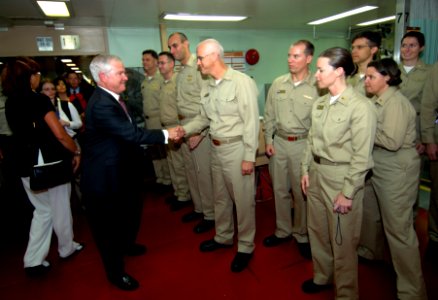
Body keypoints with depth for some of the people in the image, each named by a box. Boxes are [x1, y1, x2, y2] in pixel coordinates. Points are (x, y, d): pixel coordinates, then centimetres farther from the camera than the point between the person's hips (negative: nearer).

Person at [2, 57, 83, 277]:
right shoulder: (38, 99, -17)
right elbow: (59, 134, -20)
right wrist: (76, 152, -7)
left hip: (26, 164, 7)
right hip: (49, 163, -7)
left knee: (42, 210, 18)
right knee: (60, 208, 13)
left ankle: (33, 260, 18)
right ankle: (67, 248, 32)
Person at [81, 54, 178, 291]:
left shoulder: (110, 98, 3)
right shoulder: (102, 104, -29)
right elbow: (132, 133, -30)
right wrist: (165, 134, -22)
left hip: (121, 169, 10)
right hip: (106, 176, -10)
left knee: (131, 210, 27)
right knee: (110, 222, 9)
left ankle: (126, 245, 54)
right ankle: (115, 272, 30)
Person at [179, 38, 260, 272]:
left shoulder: (241, 82, -13)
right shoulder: (207, 87, 8)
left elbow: (251, 121, -16)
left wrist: (249, 157, -17)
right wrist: (184, 129, -3)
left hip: (236, 148, -7)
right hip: (216, 148, 7)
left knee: (243, 200, 6)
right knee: (220, 197, 20)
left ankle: (246, 246, 25)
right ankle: (223, 237, 40)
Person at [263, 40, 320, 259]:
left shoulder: (317, 86, -8)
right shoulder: (278, 83, 5)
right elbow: (269, 115, 9)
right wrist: (268, 139, 5)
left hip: (303, 144, -4)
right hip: (278, 142, 4)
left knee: (302, 192, 7)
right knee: (279, 189, 14)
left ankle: (301, 235, 29)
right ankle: (283, 231, 33)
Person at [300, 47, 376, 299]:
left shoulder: (360, 107, -15)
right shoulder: (320, 103, 5)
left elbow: (362, 156, -15)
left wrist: (347, 192, -15)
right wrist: (306, 170, 9)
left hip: (341, 176, -6)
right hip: (317, 173, 7)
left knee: (342, 241, 8)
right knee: (317, 231, 20)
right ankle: (322, 277, 44)